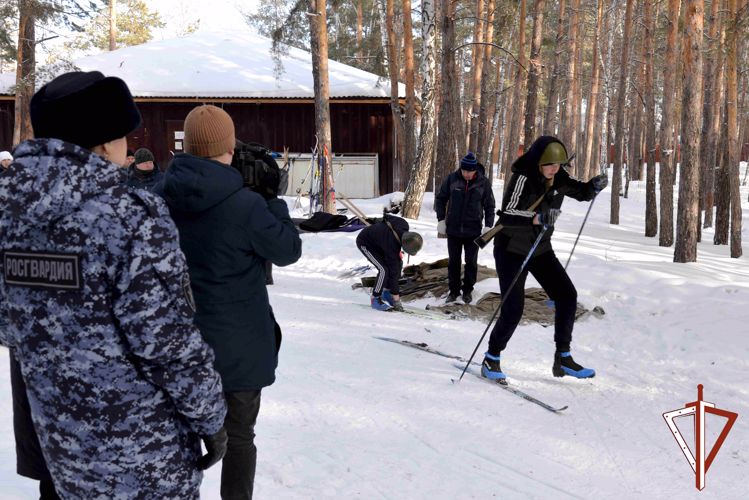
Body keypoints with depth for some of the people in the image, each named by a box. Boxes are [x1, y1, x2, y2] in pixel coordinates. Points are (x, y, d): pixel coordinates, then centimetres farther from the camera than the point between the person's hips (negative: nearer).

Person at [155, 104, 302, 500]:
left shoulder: (162, 195, -7)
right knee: (237, 434, 14)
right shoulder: (245, 205, -22)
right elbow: (288, 251, -9)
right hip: (236, 341, -4)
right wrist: (272, 199, -1)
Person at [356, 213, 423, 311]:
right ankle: (375, 298, -4)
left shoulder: (403, 225, -23)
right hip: (365, 243, -8)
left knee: (399, 263, -1)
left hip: (377, 239, 8)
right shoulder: (392, 245, -39)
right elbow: (393, 272, -32)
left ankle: (387, 292, 13)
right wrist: (396, 299, -26)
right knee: (384, 269, -22)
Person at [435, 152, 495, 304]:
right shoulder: (452, 179, -7)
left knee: (471, 262, 9)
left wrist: (488, 226, -5)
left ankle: (468, 290, 23)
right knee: (453, 261, 10)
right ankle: (453, 290, 22)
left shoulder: (483, 182, -8)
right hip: (453, 229, 1)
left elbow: (490, 206, 0)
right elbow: (440, 198, 4)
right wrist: (441, 219, -1)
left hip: (473, 230, -1)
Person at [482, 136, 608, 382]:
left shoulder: (559, 179, -3)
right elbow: (507, 215, -33)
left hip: (541, 250, 7)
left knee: (567, 295, 0)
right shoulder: (522, 178, -23)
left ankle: (563, 358, 11)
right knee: (513, 310, -10)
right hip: (511, 250, -7)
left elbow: (582, 193, 14)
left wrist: (595, 186, -8)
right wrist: (537, 218, -49)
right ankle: (491, 359, 10)